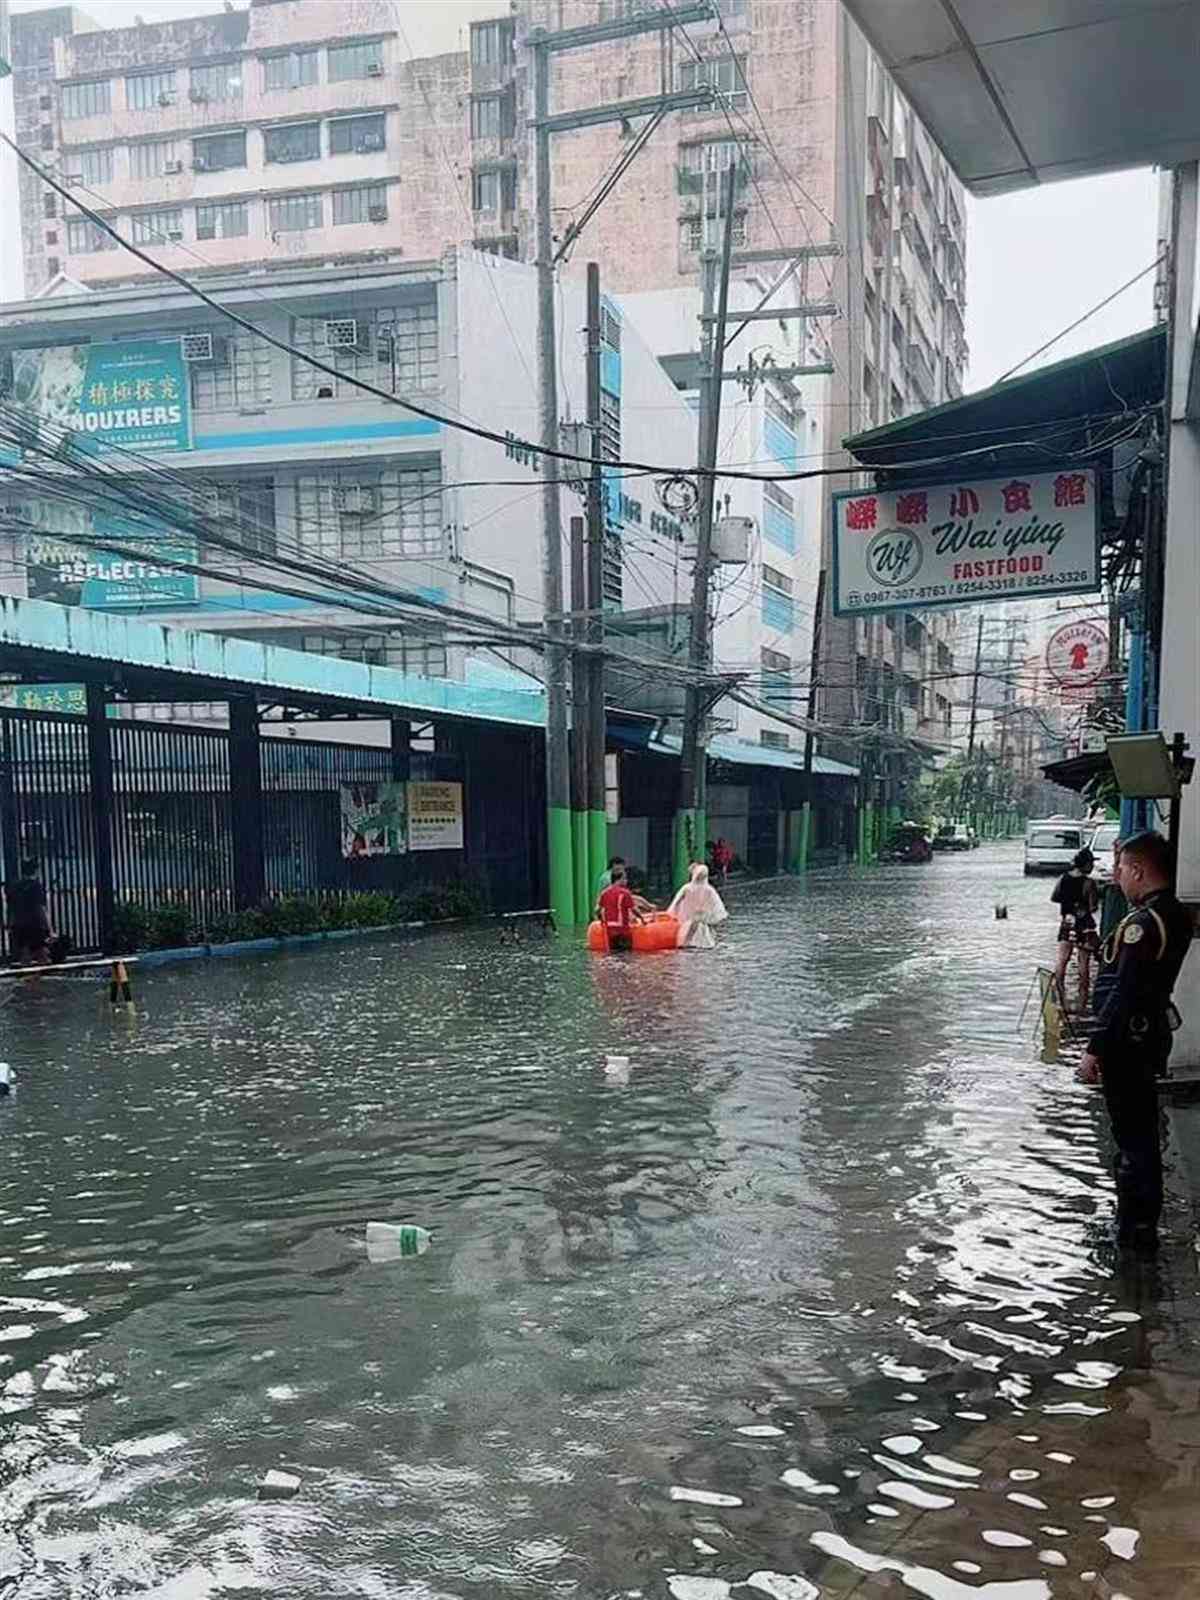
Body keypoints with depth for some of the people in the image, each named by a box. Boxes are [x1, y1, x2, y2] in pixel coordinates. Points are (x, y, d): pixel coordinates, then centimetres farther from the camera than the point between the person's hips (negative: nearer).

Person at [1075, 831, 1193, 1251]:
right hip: (1155, 1029, 10)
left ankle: (1137, 1227, 11)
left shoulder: (1143, 922, -23)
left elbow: (1123, 993, -26)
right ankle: (1140, 1219, 36)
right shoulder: (1176, 915, 5)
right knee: (1141, 1127, 22)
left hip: (1129, 1039, -10)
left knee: (1132, 1133, 1)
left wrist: (1094, 1049, -24)